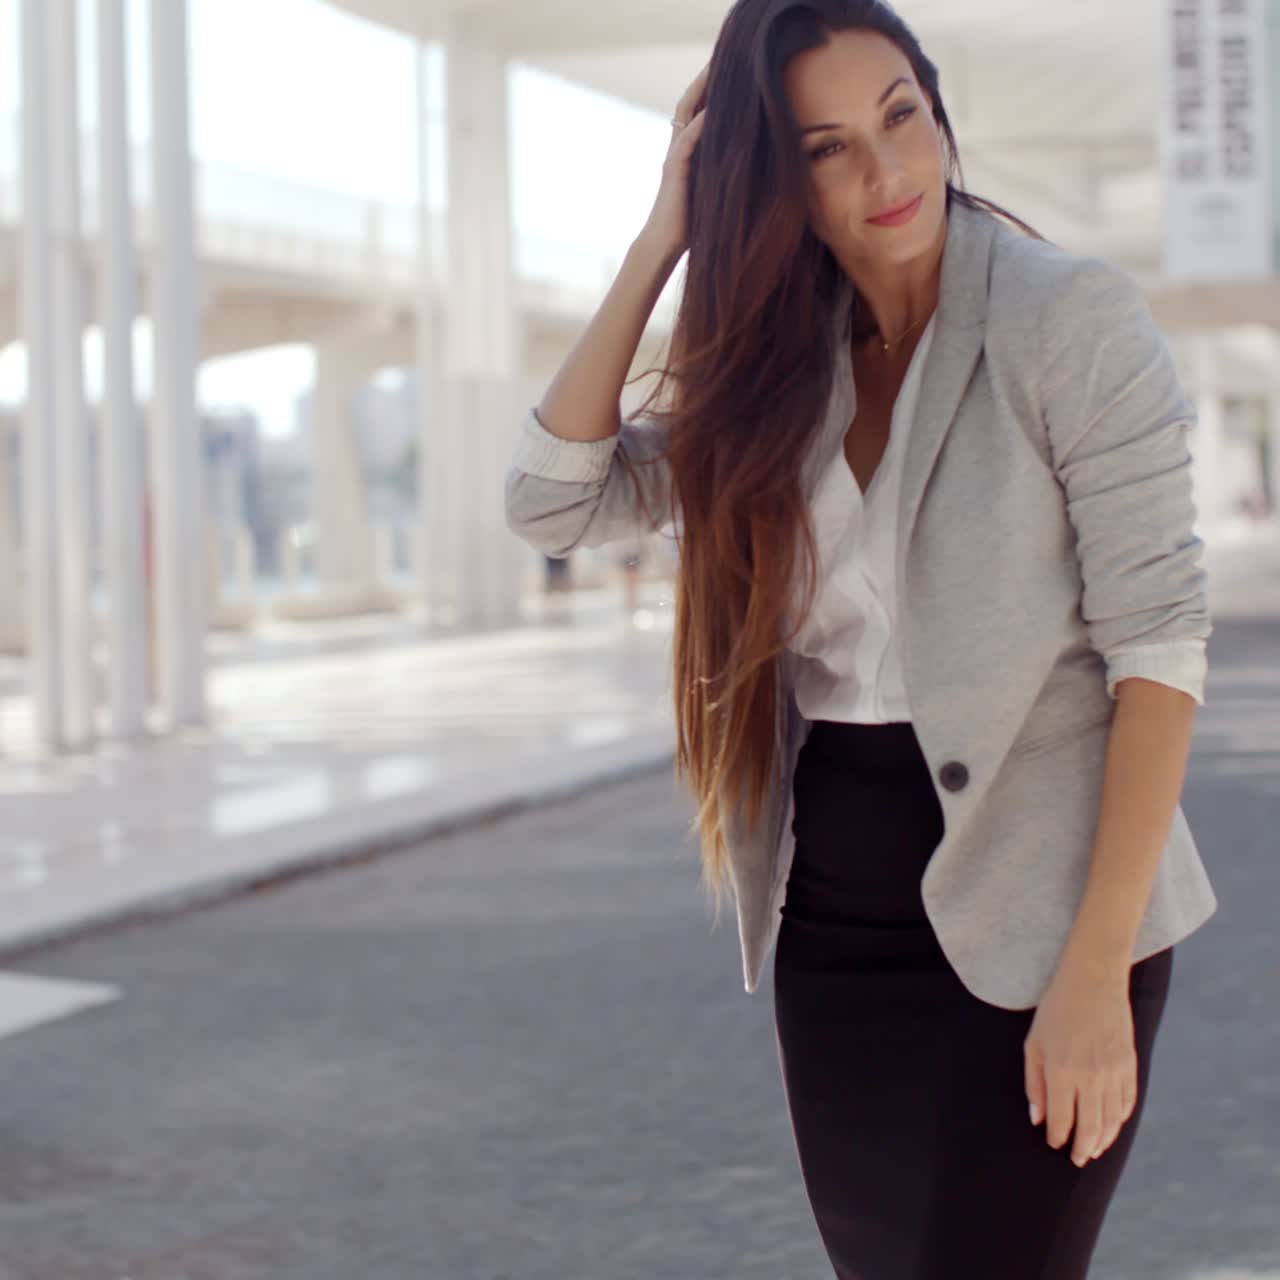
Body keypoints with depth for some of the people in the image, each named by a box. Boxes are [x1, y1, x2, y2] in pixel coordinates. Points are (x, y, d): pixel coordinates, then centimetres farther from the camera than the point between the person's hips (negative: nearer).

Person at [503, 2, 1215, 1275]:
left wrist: (1095, 972, -20)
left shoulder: (1070, 318, -10)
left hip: (1030, 914, -5)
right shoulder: (775, 364, 7)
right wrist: (662, 239, -5)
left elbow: (1157, 639, -14)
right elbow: (553, 499, -2)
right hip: (833, 918, 5)